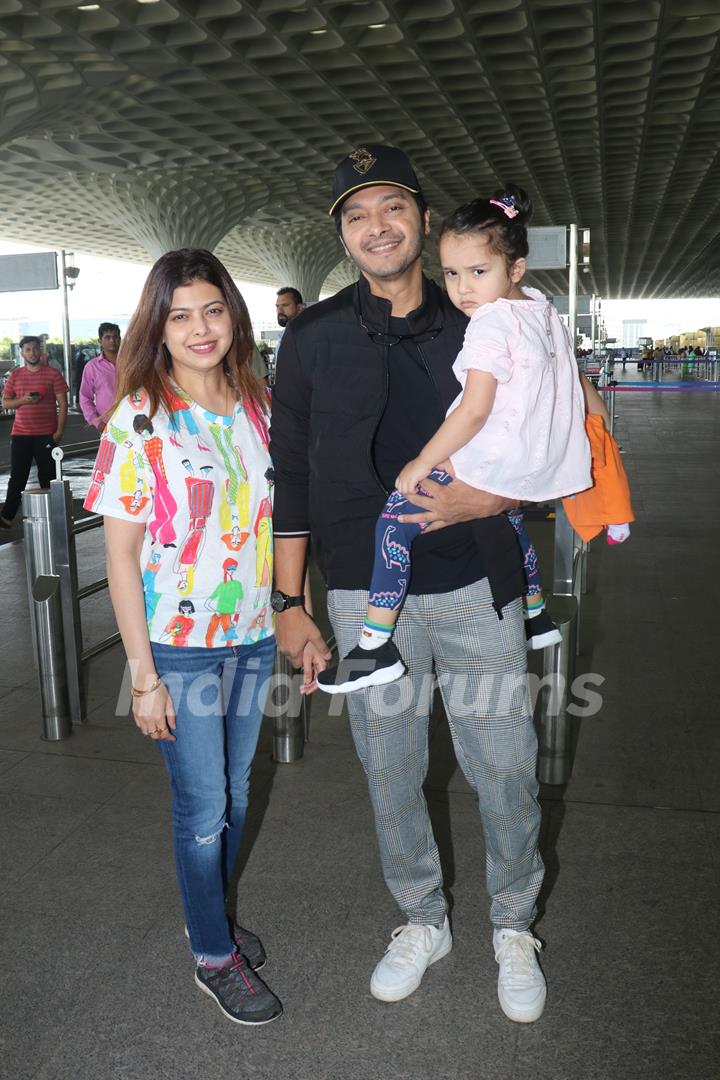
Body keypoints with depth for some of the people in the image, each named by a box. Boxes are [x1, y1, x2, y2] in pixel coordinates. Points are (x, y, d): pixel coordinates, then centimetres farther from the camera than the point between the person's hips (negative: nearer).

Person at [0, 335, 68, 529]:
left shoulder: (53, 374, 0)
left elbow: (63, 403, -1)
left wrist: (59, 430, -9)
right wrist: (23, 400, -11)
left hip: (46, 435, -2)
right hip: (20, 434, 2)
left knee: (47, 477, 4)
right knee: (17, 477, 3)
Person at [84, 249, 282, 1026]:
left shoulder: (260, 407, 2)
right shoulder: (138, 421, -12)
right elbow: (120, 556, -11)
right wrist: (143, 675, -13)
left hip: (254, 635, 5)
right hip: (179, 645, -4)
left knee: (235, 792, 19)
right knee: (203, 807, 7)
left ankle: (216, 918, 42)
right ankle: (214, 957, 29)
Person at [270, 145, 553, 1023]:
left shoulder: (481, 327, 4)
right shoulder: (312, 338, 3)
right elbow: (291, 474, 4)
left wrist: (493, 498, -14)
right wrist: (289, 605, 1)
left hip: (476, 588, 0)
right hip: (367, 597, 1)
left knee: (504, 770, 8)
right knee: (390, 774, 13)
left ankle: (514, 928, 34)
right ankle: (422, 922, 38)